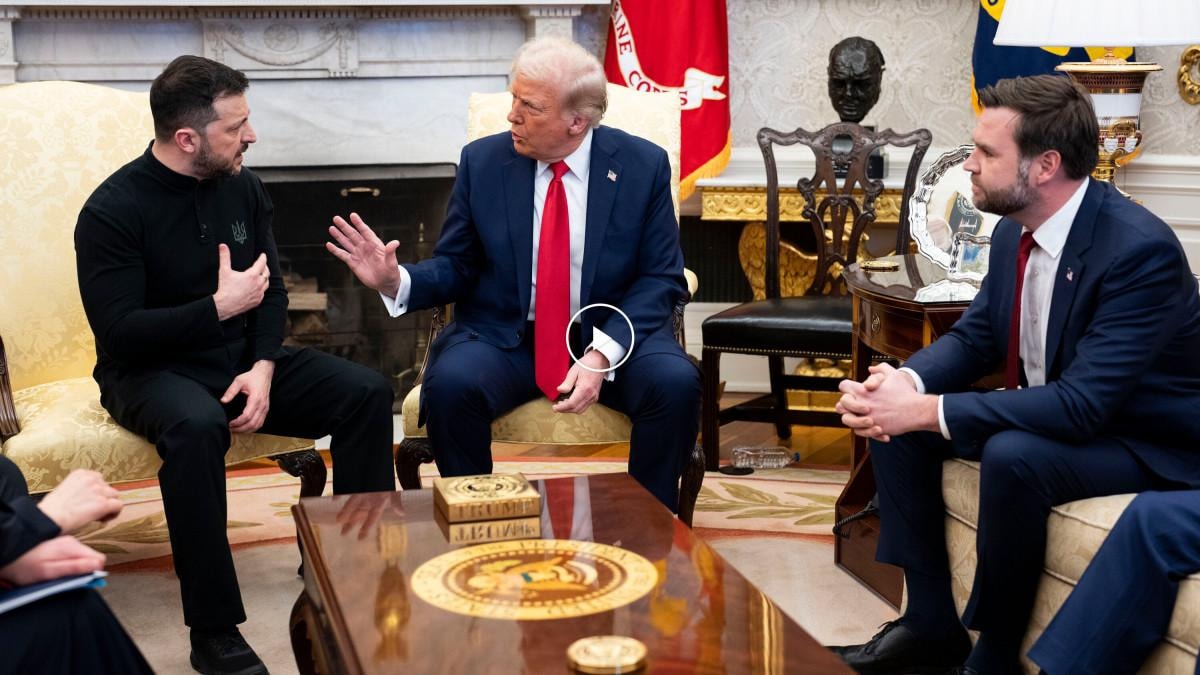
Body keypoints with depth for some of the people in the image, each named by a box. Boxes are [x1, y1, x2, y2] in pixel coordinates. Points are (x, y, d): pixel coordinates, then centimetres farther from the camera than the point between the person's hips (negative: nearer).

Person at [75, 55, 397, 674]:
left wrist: (263, 367, -10)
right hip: (151, 371, -5)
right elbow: (119, 333, -19)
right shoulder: (112, 211, -15)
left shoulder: (243, 188, 2)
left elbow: (271, 292, 8)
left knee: (367, 392, -14)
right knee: (196, 425, -39)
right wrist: (221, 306, -18)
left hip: (241, 359, 6)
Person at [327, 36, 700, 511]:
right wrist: (396, 281, -18)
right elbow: (457, 267, 5)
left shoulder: (643, 165, -4)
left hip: (614, 335, 0)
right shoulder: (482, 161, -1)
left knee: (676, 383, -30)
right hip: (503, 338, 1)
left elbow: (661, 278, -5)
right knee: (450, 384, -31)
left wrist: (603, 353, -21)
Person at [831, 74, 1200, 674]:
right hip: (1052, 415, 9)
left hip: (1150, 441, -8)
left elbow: (1082, 404, -34)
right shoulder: (1014, 231, -3)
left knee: (1013, 455, -35)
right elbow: (973, 336, 7)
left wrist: (927, 410, -34)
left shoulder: (1141, 249, -28)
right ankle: (931, 622, 3)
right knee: (892, 416, -3)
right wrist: (905, 382, -17)